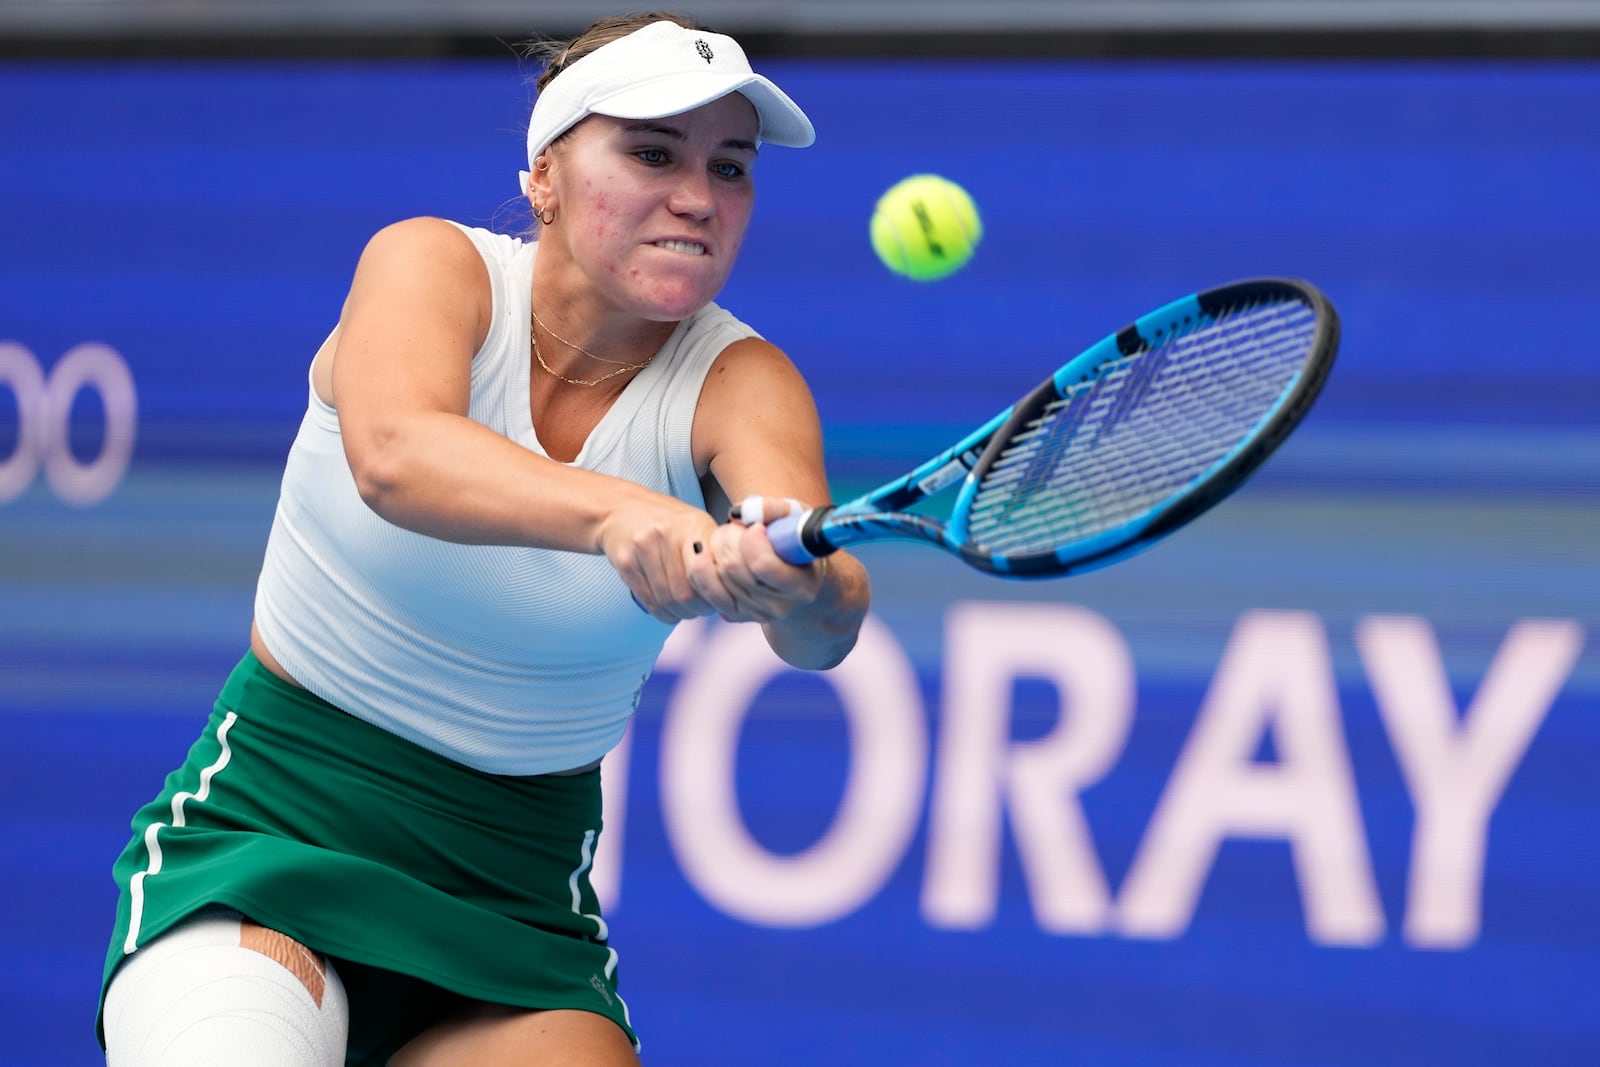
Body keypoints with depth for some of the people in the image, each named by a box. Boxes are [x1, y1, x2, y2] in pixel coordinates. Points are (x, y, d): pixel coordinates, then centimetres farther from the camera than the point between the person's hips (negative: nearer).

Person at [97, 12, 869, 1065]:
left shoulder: (737, 381, -7)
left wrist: (801, 588, -51)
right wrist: (615, 512, -50)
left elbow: (827, 624, -27)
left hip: (518, 897, 3)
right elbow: (393, 454, -32)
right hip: (266, 817, -3)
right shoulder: (434, 265, -9)